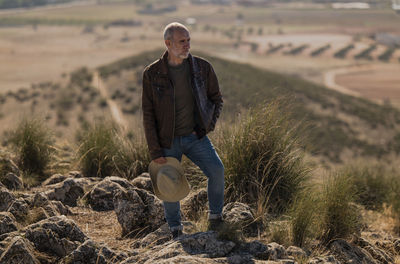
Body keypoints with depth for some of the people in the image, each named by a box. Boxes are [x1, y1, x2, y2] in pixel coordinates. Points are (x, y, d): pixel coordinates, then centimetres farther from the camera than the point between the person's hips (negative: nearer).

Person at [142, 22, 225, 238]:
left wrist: (208, 125, -6)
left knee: (216, 170, -19)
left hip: (196, 137, 1)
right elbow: (148, 114, -5)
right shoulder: (152, 74, -8)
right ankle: (175, 230, 27)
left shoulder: (202, 68, -3)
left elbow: (216, 99, 11)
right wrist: (155, 151, -9)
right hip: (168, 141, -1)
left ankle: (215, 218, 3)